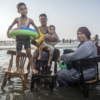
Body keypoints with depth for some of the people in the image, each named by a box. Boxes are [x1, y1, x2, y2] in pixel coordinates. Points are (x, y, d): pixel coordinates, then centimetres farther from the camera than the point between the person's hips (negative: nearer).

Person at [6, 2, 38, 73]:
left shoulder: (30, 20, -6)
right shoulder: (17, 19, -3)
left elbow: (35, 27, 7)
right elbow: (11, 26, 8)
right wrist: (8, 33, -6)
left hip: (27, 39, -1)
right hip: (19, 38, 1)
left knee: (29, 53, -8)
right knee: (18, 54, 6)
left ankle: (33, 68, -2)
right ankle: (17, 68, 21)